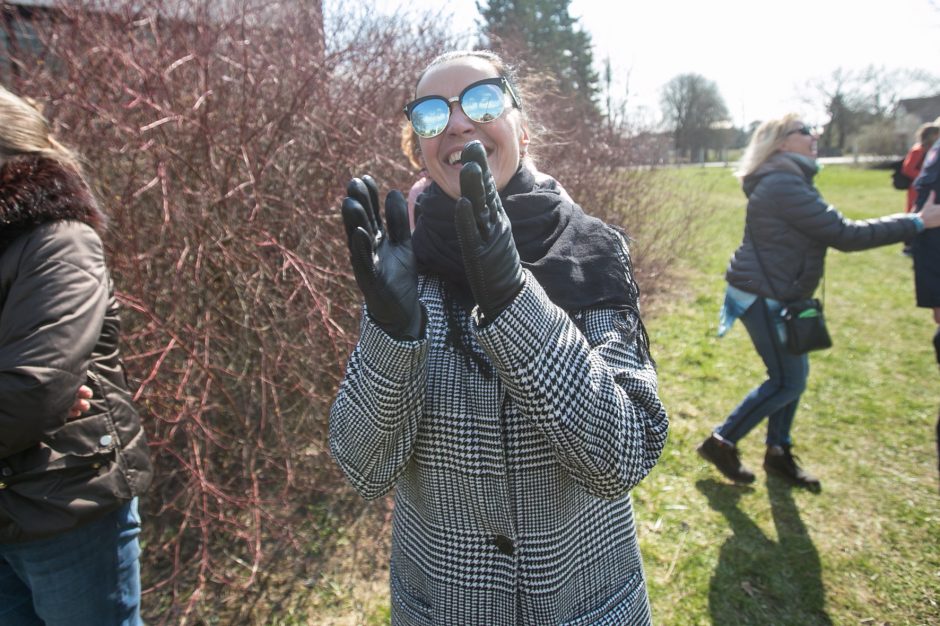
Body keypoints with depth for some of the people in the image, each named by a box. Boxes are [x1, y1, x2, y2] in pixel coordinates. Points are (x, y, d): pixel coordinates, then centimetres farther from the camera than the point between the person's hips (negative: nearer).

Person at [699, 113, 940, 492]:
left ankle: (778, 452, 29)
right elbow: (844, 234, -20)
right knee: (787, 381, -2)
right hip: (763, 297, -10)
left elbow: (829, 230, 18)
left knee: (793, 373, 15)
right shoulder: (784, 185, -20)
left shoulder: (785, 182, 14)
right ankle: (721, 444, 9)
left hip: (773, 295, 10)